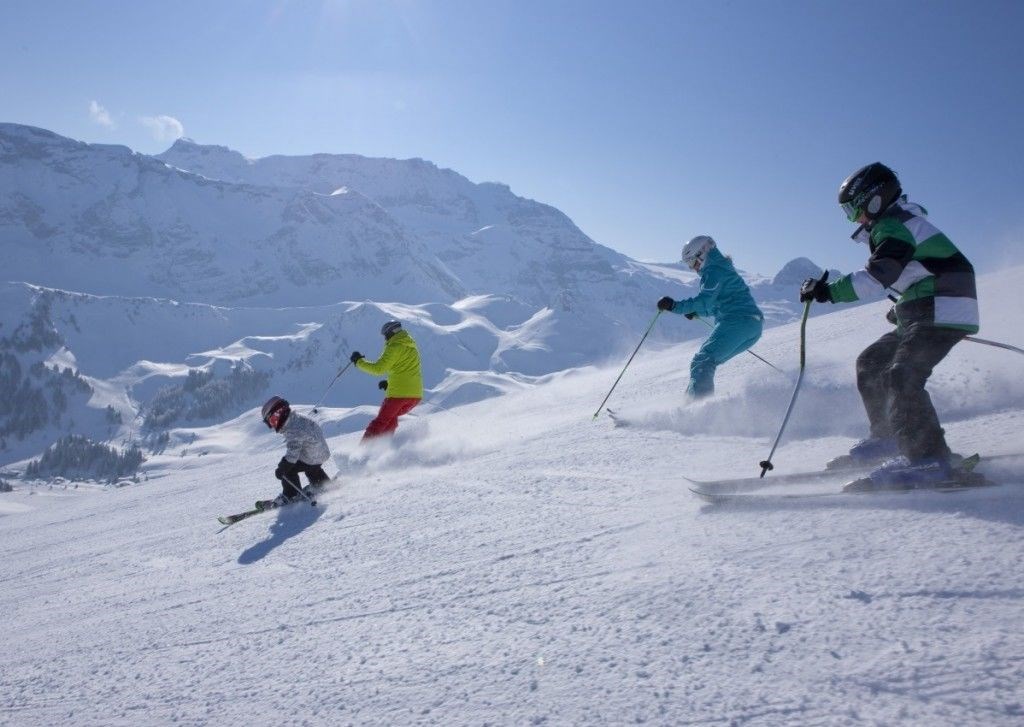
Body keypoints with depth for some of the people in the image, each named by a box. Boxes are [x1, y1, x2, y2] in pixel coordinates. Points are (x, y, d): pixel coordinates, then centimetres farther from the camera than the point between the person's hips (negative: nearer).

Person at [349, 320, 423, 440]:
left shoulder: (394, 347, -8)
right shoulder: (412, 347, 19)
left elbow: (378, 368, -14)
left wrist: (359, 361, -2)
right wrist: (390, 382, 24)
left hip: (398, 393, -7)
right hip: (416, 394, 8)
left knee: (381, 421, 1)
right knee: (391, 417, 26)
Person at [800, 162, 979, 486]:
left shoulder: (892, 225, -11)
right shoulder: (900, 222, 21)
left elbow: (879, 275, -27)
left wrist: (828, 291, -29)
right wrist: (904, 309, 35)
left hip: (943, 311, -11)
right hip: (928, 312, 11)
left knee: (900, 376, -22)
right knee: (871, 363, 13)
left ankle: (928, 458, -25)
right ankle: (888, 436, 20)